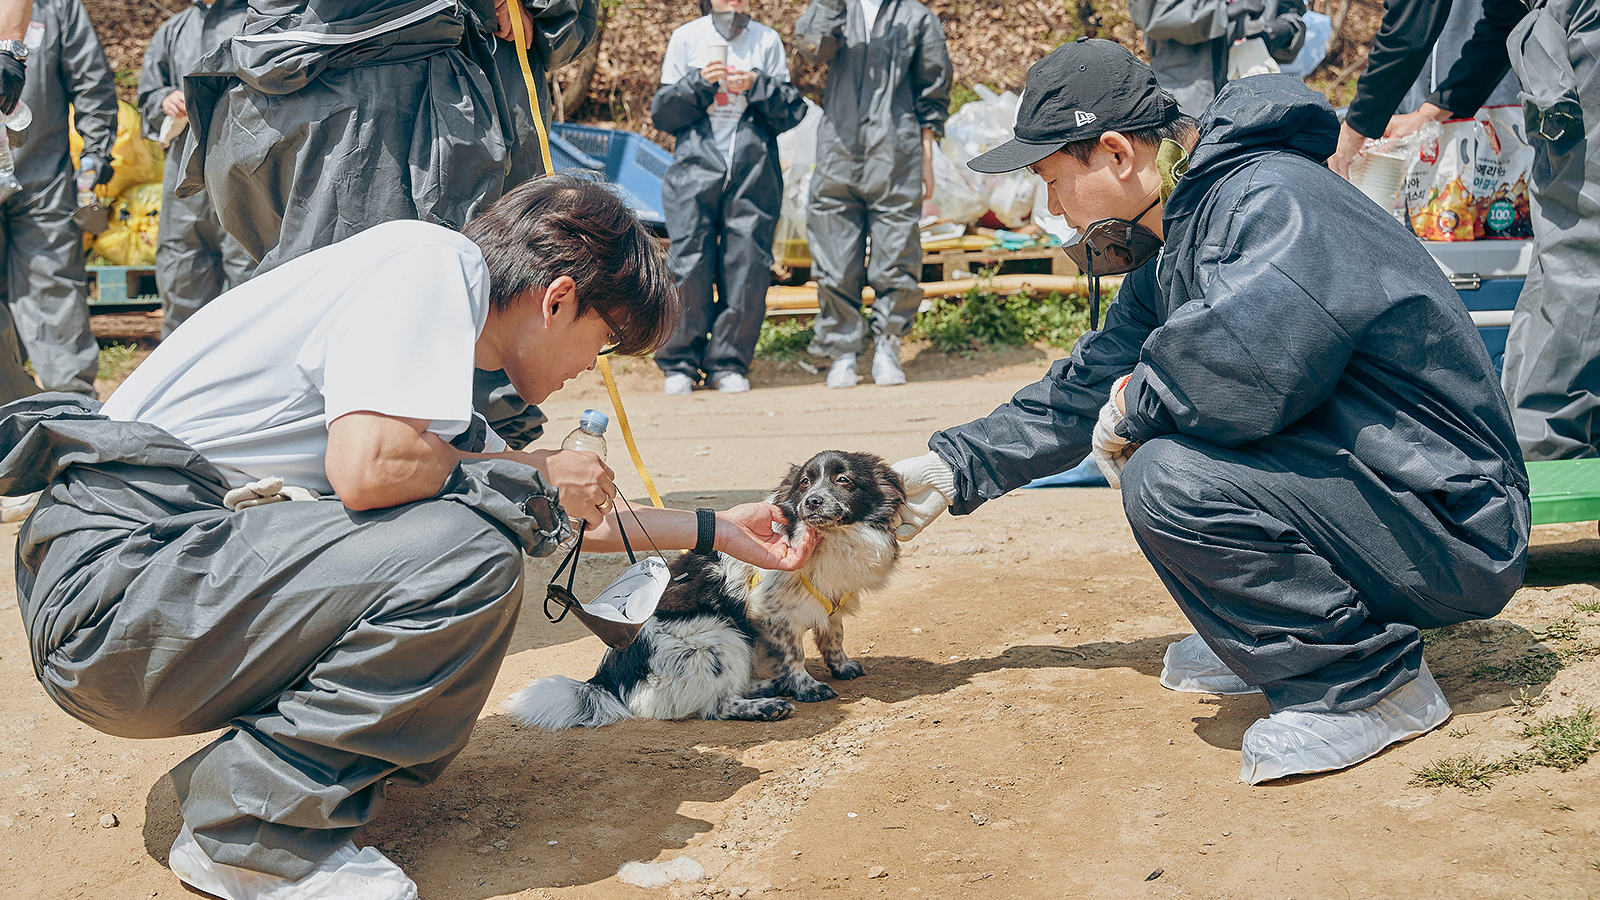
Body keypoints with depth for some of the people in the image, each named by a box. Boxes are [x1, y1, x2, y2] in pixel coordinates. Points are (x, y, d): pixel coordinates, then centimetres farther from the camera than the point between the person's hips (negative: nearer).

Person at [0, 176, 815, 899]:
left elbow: (557, 515, 28)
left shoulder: (442, 309, 20)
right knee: (468, 557, -23)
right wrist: (535, 477, -7)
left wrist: (714, 530, 33)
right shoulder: (435, 259, -9)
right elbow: (367, 466, -24)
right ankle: (251, 829, -9)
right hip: (117, 566, -10)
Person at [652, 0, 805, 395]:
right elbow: (662, 112, 7)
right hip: (694, 169, -1)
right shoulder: (685, 38, 11)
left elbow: (791, 111, 7)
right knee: (689, 265, -6)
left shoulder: (767, 40, 12)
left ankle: (729, 363, 7)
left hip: (754, 173, 1)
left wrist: (756, 85, -8)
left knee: (747, 266, -2)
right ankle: (680, 363, 4)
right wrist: (699, 83, -8)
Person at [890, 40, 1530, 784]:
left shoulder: (1275, 200, -20)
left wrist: (1134, 406, -19)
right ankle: (1280, 635, 18)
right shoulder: (1170, 250, 11)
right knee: (1149, 428, 15)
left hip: (1456, 532, -10)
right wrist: (952, 468, 16)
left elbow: (1247, 361, -40)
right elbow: (1086, 390, 20)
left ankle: (1371, 682, -10)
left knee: (1169, 480, -26)